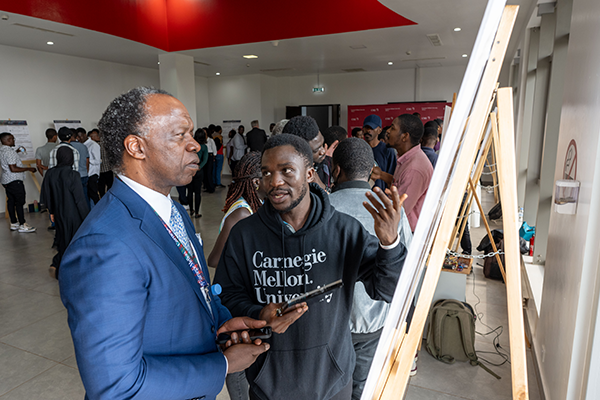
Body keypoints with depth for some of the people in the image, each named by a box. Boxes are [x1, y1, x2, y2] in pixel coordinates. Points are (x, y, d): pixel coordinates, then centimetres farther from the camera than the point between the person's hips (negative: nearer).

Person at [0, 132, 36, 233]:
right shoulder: (9, 152, -19)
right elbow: (13, 169, -23)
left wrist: (16, 152, 25)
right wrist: (28, 169, -17)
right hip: (14, 180, -10)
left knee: (11, 201, 13)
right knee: (19, 202, -6)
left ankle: (13, 223, 20)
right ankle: (22, 225, -4)